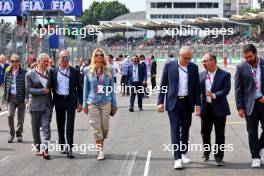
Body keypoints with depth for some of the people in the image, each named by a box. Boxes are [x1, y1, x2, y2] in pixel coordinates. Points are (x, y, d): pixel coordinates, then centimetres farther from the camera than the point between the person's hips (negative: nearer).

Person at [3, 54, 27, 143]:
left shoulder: (24, 72, -3)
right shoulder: (8, 72, 7)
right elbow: (6, 85, 11)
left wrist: (26, 97, -11)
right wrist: (5, 97, 6)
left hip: (21, 97, -2)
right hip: (11, 97, 2)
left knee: (20, 118, 5)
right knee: (10, 116, -8)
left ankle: (19, 134, 21)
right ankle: (11, 134, 6)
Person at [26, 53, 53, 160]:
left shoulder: (49, 73, 8)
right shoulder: (30, 74, -2)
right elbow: (28, 89, -9)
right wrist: (42, 91, -14)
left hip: (47, 105, 2)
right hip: (35, 105, -2)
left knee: (46, 127, -9)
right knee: (36, 128, 8)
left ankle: (45, 149, -15)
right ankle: (38, 148, 22)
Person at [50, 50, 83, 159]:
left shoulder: (75, 72, 3)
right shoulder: (53, 71, 5)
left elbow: (79, 88, 5)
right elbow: (51, 86, 8)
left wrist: (80, 102, 1)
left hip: (71, 100, -2)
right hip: (59, 100, 2)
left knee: (70, 125, -6)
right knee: (60, 125, 10)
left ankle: (69, 149, -6)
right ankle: (62, 146, 24)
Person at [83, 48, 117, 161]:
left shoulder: (109, 71, 3)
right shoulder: (89, 71, 3)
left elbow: (112, 88, 7)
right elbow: (86, 88, 7)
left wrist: (114, 104, 4)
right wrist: (85, 104, 5)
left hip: (106, 102, 0)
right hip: (92, 103, 0)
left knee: (105, 127, 4)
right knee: (96, 128, -3)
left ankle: (101, 144, 26)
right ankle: (100, 150, 3)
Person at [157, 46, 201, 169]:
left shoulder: (193, 67, 5)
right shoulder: (169, 66, -2)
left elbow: (197, 87, 7)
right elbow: (163, 85, 1)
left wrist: (198, 104, 1)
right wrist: (160, 102, -4)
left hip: (187, 103, 3)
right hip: (174, 102, -3)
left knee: (185, 129, 12)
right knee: (175, 129, -8)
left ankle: (183, 153, 26)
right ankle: (177, 158, -9)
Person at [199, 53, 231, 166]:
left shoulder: (225, 75, -5)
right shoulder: (201, 75, 7)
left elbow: (226, 90, -13)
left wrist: (214, 95, -27)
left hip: (219, 108, -4)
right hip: (205, 108, 4)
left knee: (220, 134, 1)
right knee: (205, 132, 14)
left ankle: (219, 157, 11)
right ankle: (206, 152, 35)